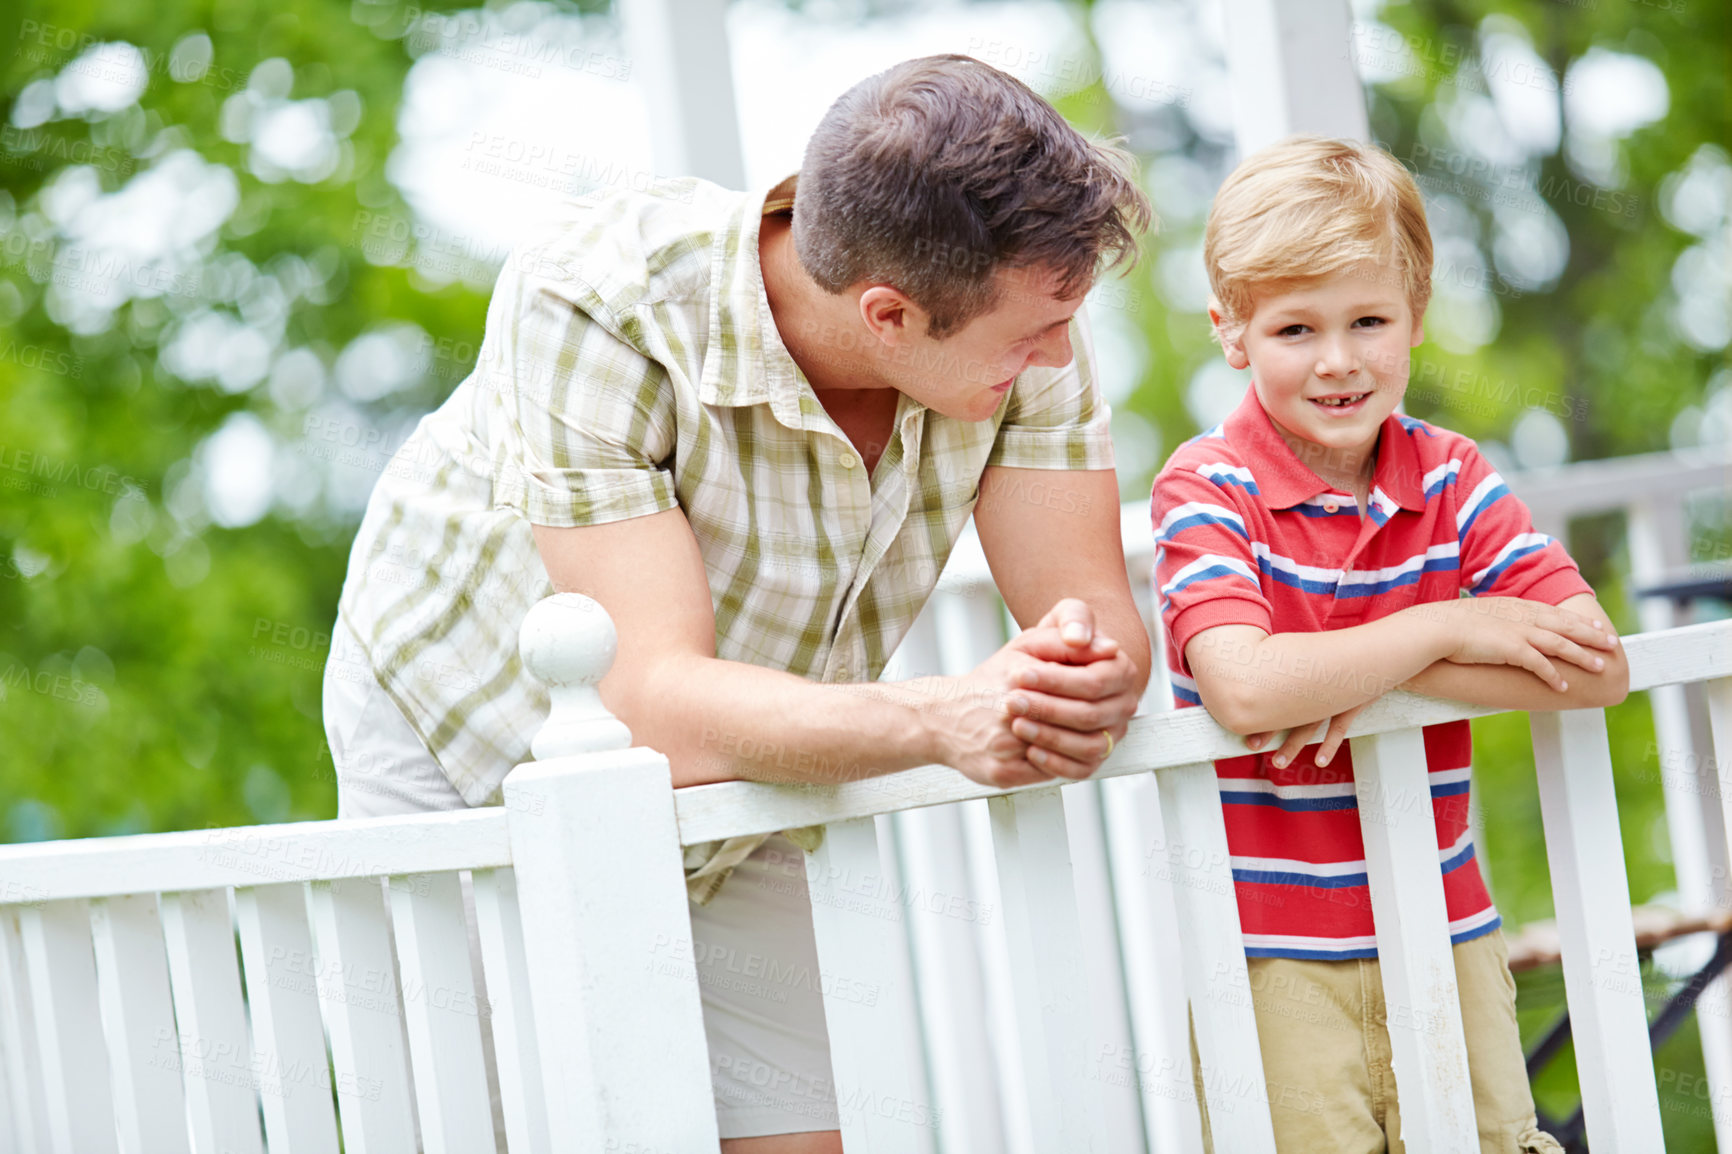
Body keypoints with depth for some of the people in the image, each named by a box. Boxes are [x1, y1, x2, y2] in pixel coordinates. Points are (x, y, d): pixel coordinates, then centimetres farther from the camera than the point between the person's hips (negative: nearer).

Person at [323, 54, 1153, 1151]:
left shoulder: (1021, 291, -21)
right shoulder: (596, 305, -35)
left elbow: (1097, 607, -21)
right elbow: (658, 699, -41)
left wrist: (1083, 679, -46)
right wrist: (940, 720, -55)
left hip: (744, 784, 4)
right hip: (475, 757, -4)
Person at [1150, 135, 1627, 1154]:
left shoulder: (1452, 479, 3)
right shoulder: (1206, 488, -8)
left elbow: (1596, 669, -8)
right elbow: (1245, 689, -25)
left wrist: (1375, 676, -18)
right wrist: (1443, 629, -16)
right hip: (1271, 951, -3)